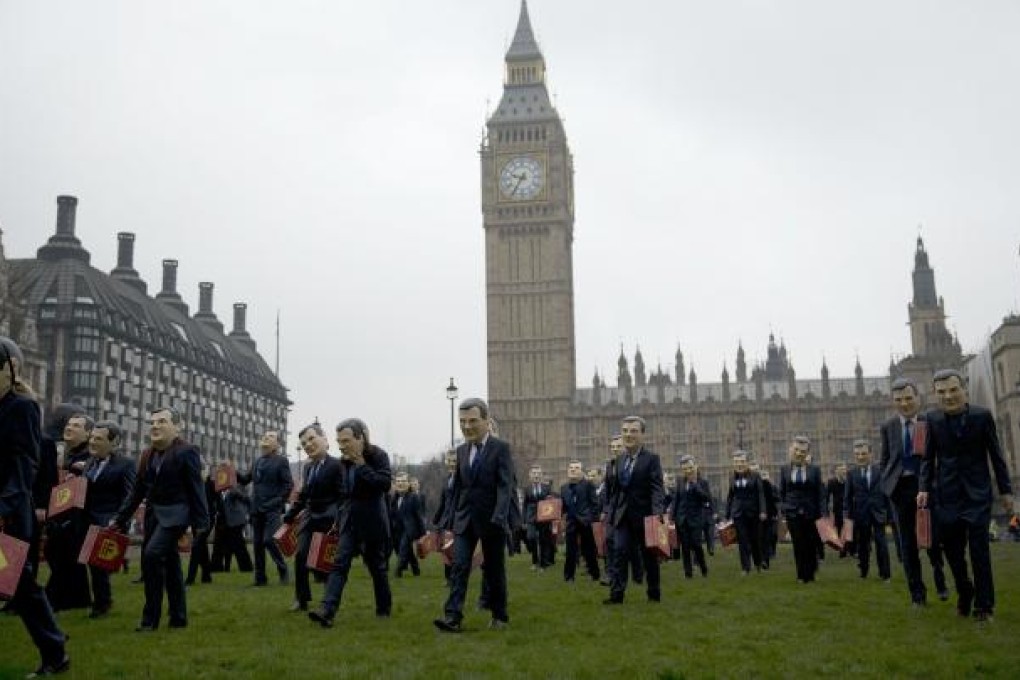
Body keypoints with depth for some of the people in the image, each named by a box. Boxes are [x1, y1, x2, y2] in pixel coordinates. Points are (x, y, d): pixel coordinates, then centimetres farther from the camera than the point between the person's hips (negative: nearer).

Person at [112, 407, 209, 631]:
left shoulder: (186, 452, -10)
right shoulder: (147, 455, 10)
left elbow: (196, 489, -11)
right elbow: (138, 491, 15)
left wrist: (199, 523, -14)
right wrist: (120, 519, 11)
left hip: (175, 514, -7)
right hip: (153, 514, 8)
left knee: (152, 554, -22)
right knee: (169, 564, 11)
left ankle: (151, 617, -12)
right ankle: (178, 617, 20)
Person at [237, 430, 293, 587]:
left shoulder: (281, 460, -3)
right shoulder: (257, 461, 15)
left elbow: (288, 484, -8)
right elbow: (245, 480, 18)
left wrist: (279, 502, -15)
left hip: (273, 509, -6)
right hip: (257, 509, 6)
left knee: (269, 540, -15)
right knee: (257, 543, 7)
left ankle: (283, 571, 3)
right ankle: (260, 578, 14)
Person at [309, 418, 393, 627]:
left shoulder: (378, 456, -11)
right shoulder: (344, 461, 8)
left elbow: (385, 484, -24)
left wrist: (362, 465, -23)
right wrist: (338, 518, 17)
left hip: (371, 523, -5)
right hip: (348, 522, 5)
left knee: (377, 567, 7)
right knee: (339, 565, -7)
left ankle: (384, 608, 23)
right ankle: (327, 610, -16)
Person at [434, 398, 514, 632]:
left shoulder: (501, 448, -7)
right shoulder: (462, 450, 10)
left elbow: (505, 485, -15)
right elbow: (458, 487, 14)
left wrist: (499, 517, -26)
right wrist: (452, 518, 11)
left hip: (491, 520, -4)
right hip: (465, 519, 4)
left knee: (494, 569, 7)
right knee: (459, 566, -7)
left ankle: (499, 616, 22)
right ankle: (453, 616, -11)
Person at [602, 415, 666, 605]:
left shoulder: (652, 459, -6)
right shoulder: (618, 460, 9)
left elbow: (657, 488, -15)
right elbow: (612, 488, 13)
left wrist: (657, 512, -25)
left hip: (644, 515, -4)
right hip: (622, 516, 4)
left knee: (649, 556, 9)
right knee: (619, 552, -7)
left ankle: (654, 594, 22)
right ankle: (616, 594, -7)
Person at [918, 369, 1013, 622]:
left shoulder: (982, 416, -5)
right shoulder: (933, 419, -1)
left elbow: (996, 455, 0)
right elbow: (928, 457, 4)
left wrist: (1005, 490, 1)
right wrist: (924, 488, -6)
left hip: (977, 492, -2)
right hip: (947, 494, 2)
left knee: (979, 549, -4)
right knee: (952, 549, 5)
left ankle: (984, 604, 7)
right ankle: (964, 593, 26)